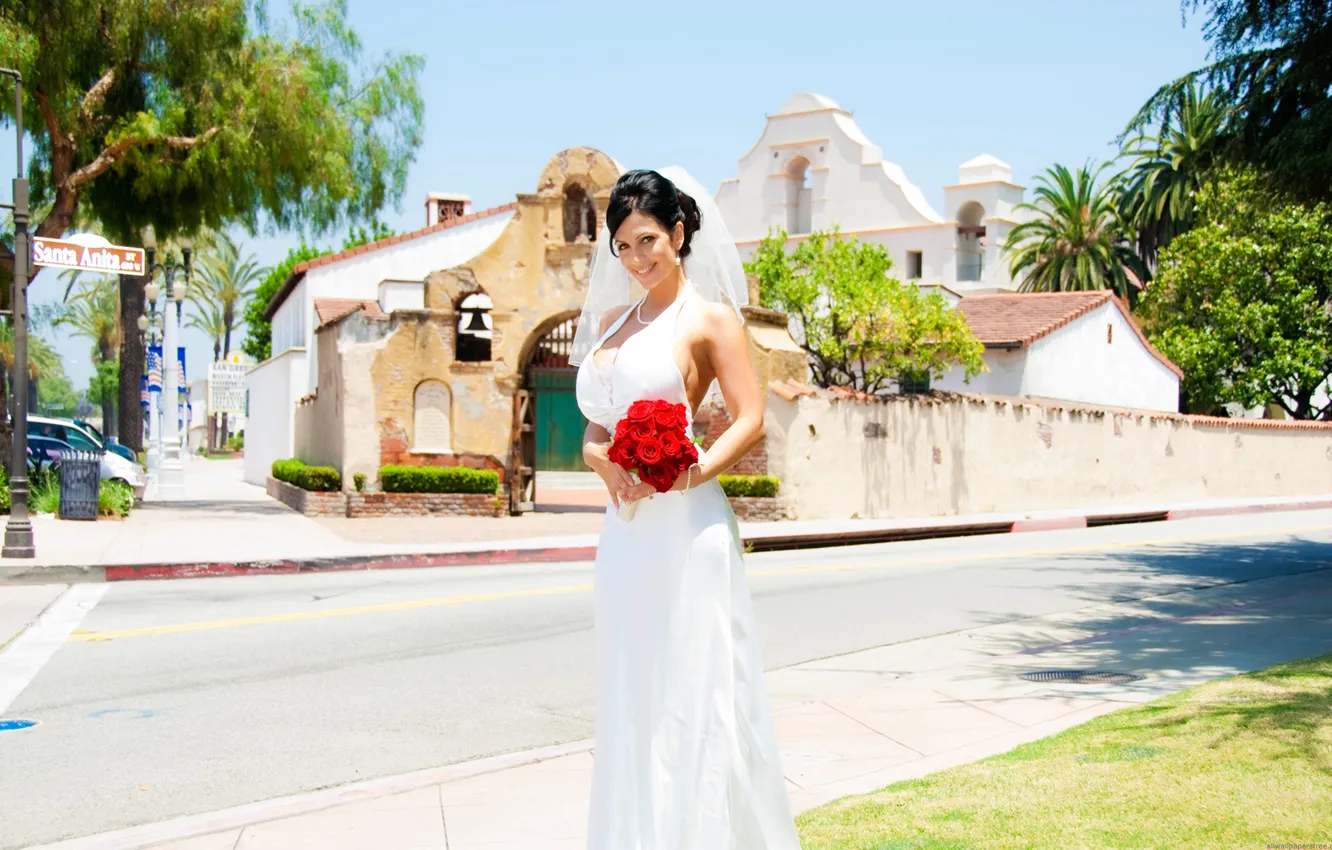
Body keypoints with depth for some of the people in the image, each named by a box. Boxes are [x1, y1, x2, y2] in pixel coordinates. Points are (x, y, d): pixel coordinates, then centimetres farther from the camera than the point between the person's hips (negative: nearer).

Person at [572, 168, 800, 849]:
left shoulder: (709, 318, -1)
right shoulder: (613, 321, 17)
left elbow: (750, 420, -7)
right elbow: (596, 426, 17)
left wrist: (691, 471, -23)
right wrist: (601, 457, -5)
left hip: (684, 525, -7)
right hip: (625, 528, 7)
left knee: (691, 688, -3)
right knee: (631, 695, 10)